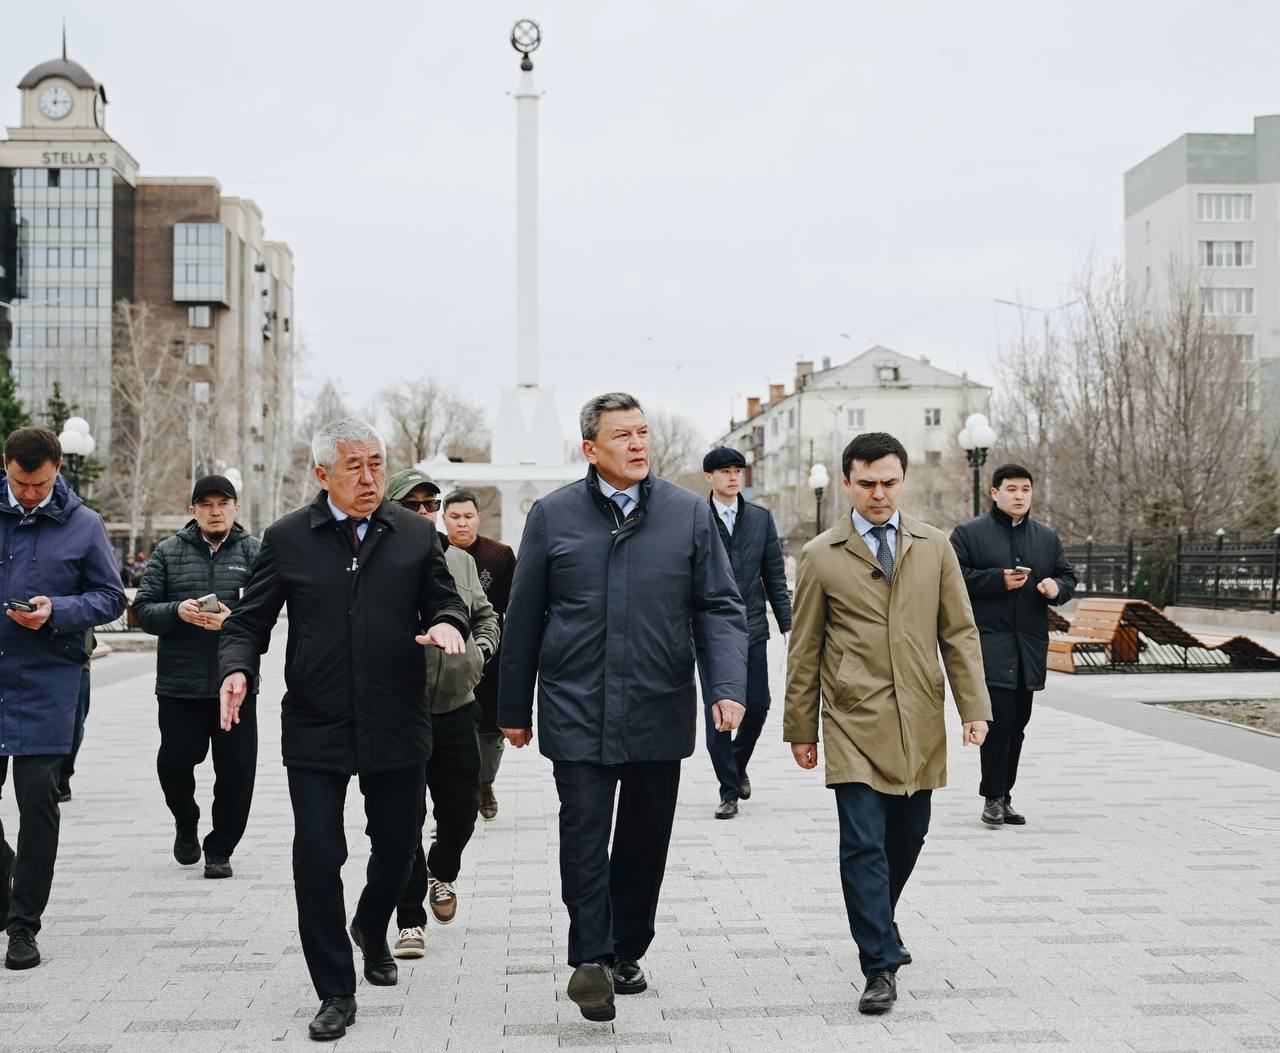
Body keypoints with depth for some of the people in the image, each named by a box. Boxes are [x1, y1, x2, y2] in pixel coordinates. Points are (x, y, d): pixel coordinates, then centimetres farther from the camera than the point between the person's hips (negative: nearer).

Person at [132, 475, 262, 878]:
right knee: (174, 761, 2)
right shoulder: (168, 552, 7)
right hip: (179, 685, 1)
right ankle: (186, 824, 32)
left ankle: (219, 849, 16)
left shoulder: (253, 551, 5)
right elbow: (143, 609, 2)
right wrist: (177, 611, -17)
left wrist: (234, 620, -24)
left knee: (236, 770, 1)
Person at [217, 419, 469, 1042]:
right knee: (317, 856, -4)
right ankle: (336, 994, 10)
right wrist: (236, 670, -18)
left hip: (398, 727, 2)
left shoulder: (415, 534, 4)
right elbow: (248, 623, 2)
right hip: (316, 729, -2)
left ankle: (371, 929, 48)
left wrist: (447, 622, -16)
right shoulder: (287, 539, 0)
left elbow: (445, 601, 9)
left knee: (398, 845, 15)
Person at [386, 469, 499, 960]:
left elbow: (485, 614, 21)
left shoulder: (461, 561, 9)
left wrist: (482, 649, 3)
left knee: (462, 808, 15)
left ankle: (442, 874, 45)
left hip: (457, 707, 5)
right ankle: (411, 920, 11)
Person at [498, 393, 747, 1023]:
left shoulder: (689, 514, 3)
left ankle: (626, 953, 26)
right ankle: (590, 959, -3)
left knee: (645, 842, 11)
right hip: (577, 712, -1)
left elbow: (721, 609, 3)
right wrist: (514, 707, 8)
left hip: (660, 712, 2)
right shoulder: (552, 516, 1)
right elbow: (523, 618, 6)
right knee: (584, 835, -8)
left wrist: (728, 687, -12)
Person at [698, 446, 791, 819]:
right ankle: (729, 791, 9)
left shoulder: (761, 519, 9)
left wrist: (787, 624, 6)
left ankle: (737, 765, 31)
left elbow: (774, 575, 11)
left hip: (752, 628, 3)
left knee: (757, 707, 3)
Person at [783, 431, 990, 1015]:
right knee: (863, 845, -8)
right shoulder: (820, 556, 1)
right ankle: (880, 966, -2)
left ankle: (879, 924, 37)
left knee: (906, 838, 13)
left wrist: (974, 706, -1)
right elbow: (804, 649, 5)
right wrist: (801, 728, 5)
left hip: (919, 725, 3)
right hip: (854, 725, -3)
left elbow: (959, 632, 9)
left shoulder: (934, 547, 8)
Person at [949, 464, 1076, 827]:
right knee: (999, 716, -14)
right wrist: (998, 580, -16)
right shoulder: (968, 533, 1)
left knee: (1017, 722, 8)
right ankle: (993, 797, -7)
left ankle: (1004, 796, 16)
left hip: (1031, 644, 6)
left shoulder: (1048, 537, 16)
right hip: (990, 641, -6)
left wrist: (1057, 587, -5)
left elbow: (1067, 576, 19)